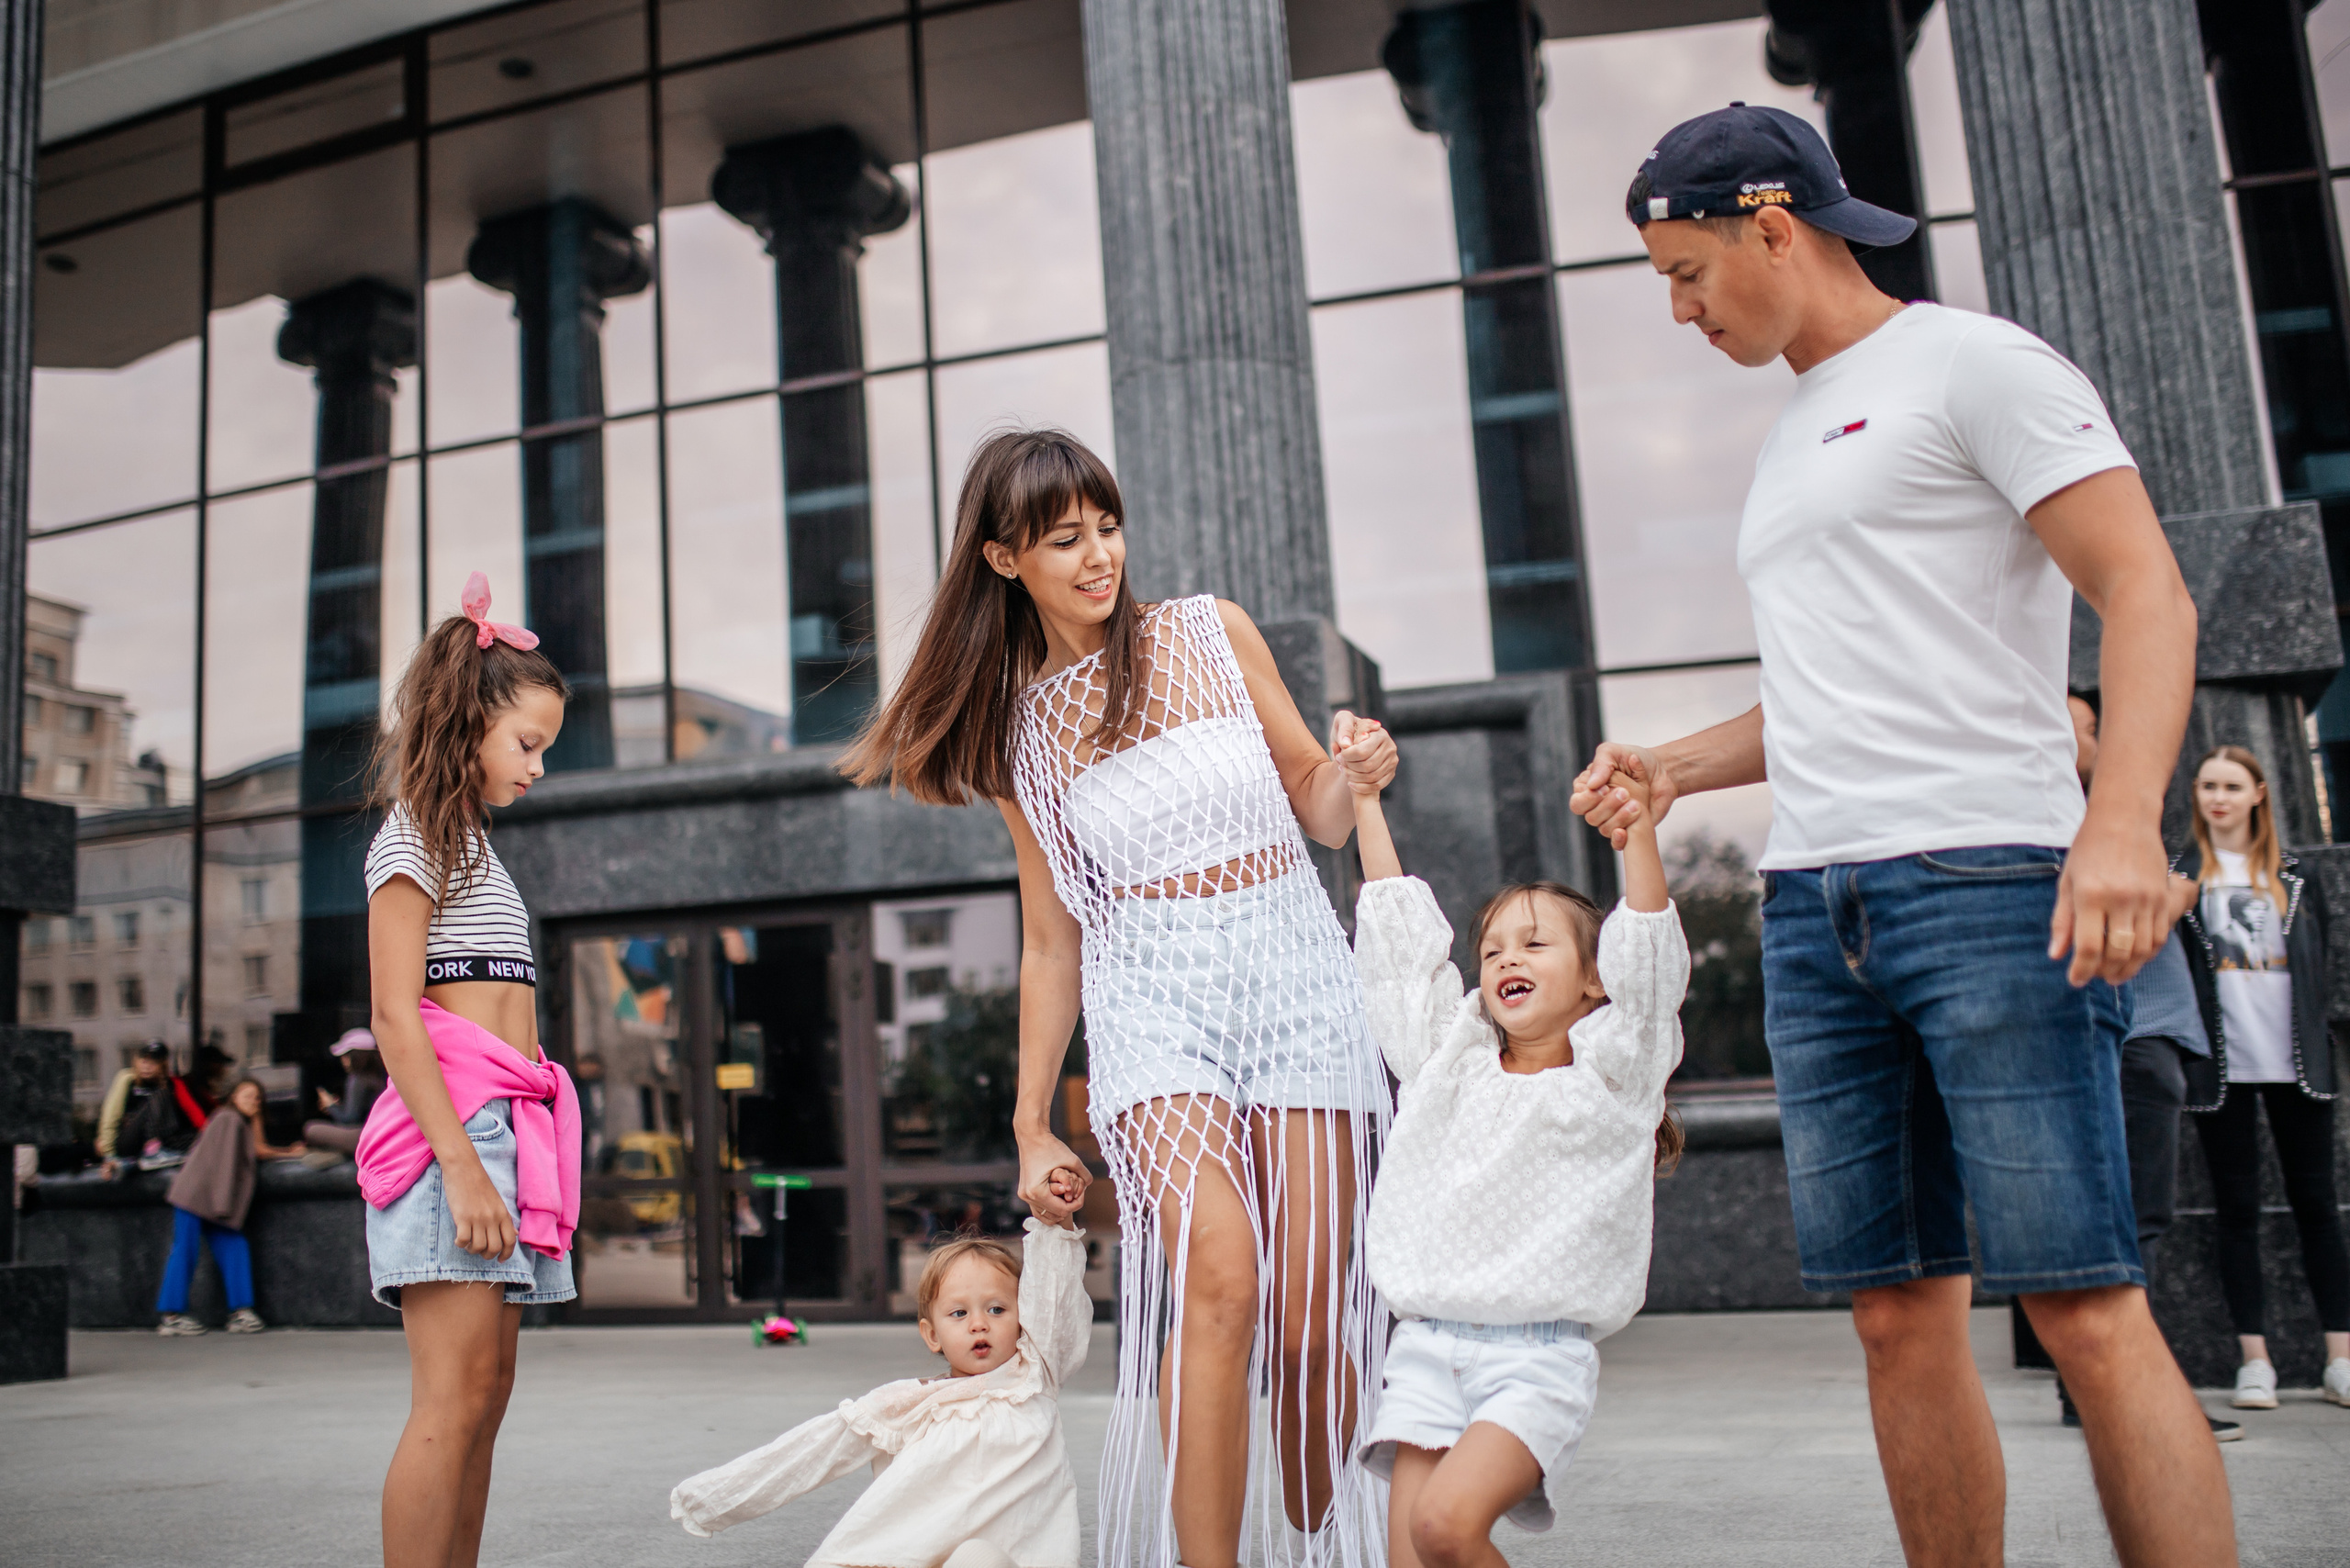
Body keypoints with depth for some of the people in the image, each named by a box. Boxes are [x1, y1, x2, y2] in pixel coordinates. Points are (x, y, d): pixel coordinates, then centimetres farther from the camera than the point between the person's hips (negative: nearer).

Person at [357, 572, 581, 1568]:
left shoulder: (470, 844, 24)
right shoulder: (412, 838, -1)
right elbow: (395, 1019, -11)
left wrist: (511, 1157, 16)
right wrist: (461, 1163, -19)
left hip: (506, 1122, 9)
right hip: (451, 1118, -9)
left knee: (484, 1394, 6)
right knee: (453, 1399, -13)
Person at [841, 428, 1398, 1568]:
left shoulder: (1211, 632, 7)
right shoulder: (1016, 730, 9)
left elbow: (1319, 810, 13)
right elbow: (1052, 940, 14)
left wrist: (1358, 774, -11)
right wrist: (1031, 1126, 14)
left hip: (1296, 969, 1)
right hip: (1153, 991, 0)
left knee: (1311, 1323, -3)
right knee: (1220, 1276, -23)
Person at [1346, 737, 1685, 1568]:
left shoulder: (1611, 1071, 6)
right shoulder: (1452, 1056, 16)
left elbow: (1647, 961, -9)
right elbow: (1403, 938, 17)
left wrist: (1638, 826, -22)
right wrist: (1365, 800, 16)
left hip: (1540, 1356, -4)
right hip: (1429, 1346, 4)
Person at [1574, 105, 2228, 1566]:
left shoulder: (1974, 362, 1)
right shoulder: (1791, 440, 25)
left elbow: (2148, 592, -9)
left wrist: (2125, 817, -24)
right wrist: (1674, 765, 13)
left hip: (1989, 882, -7)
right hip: (1813, 909, 7)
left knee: (2087, 1311, -8)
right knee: (1901, 1317, 7)